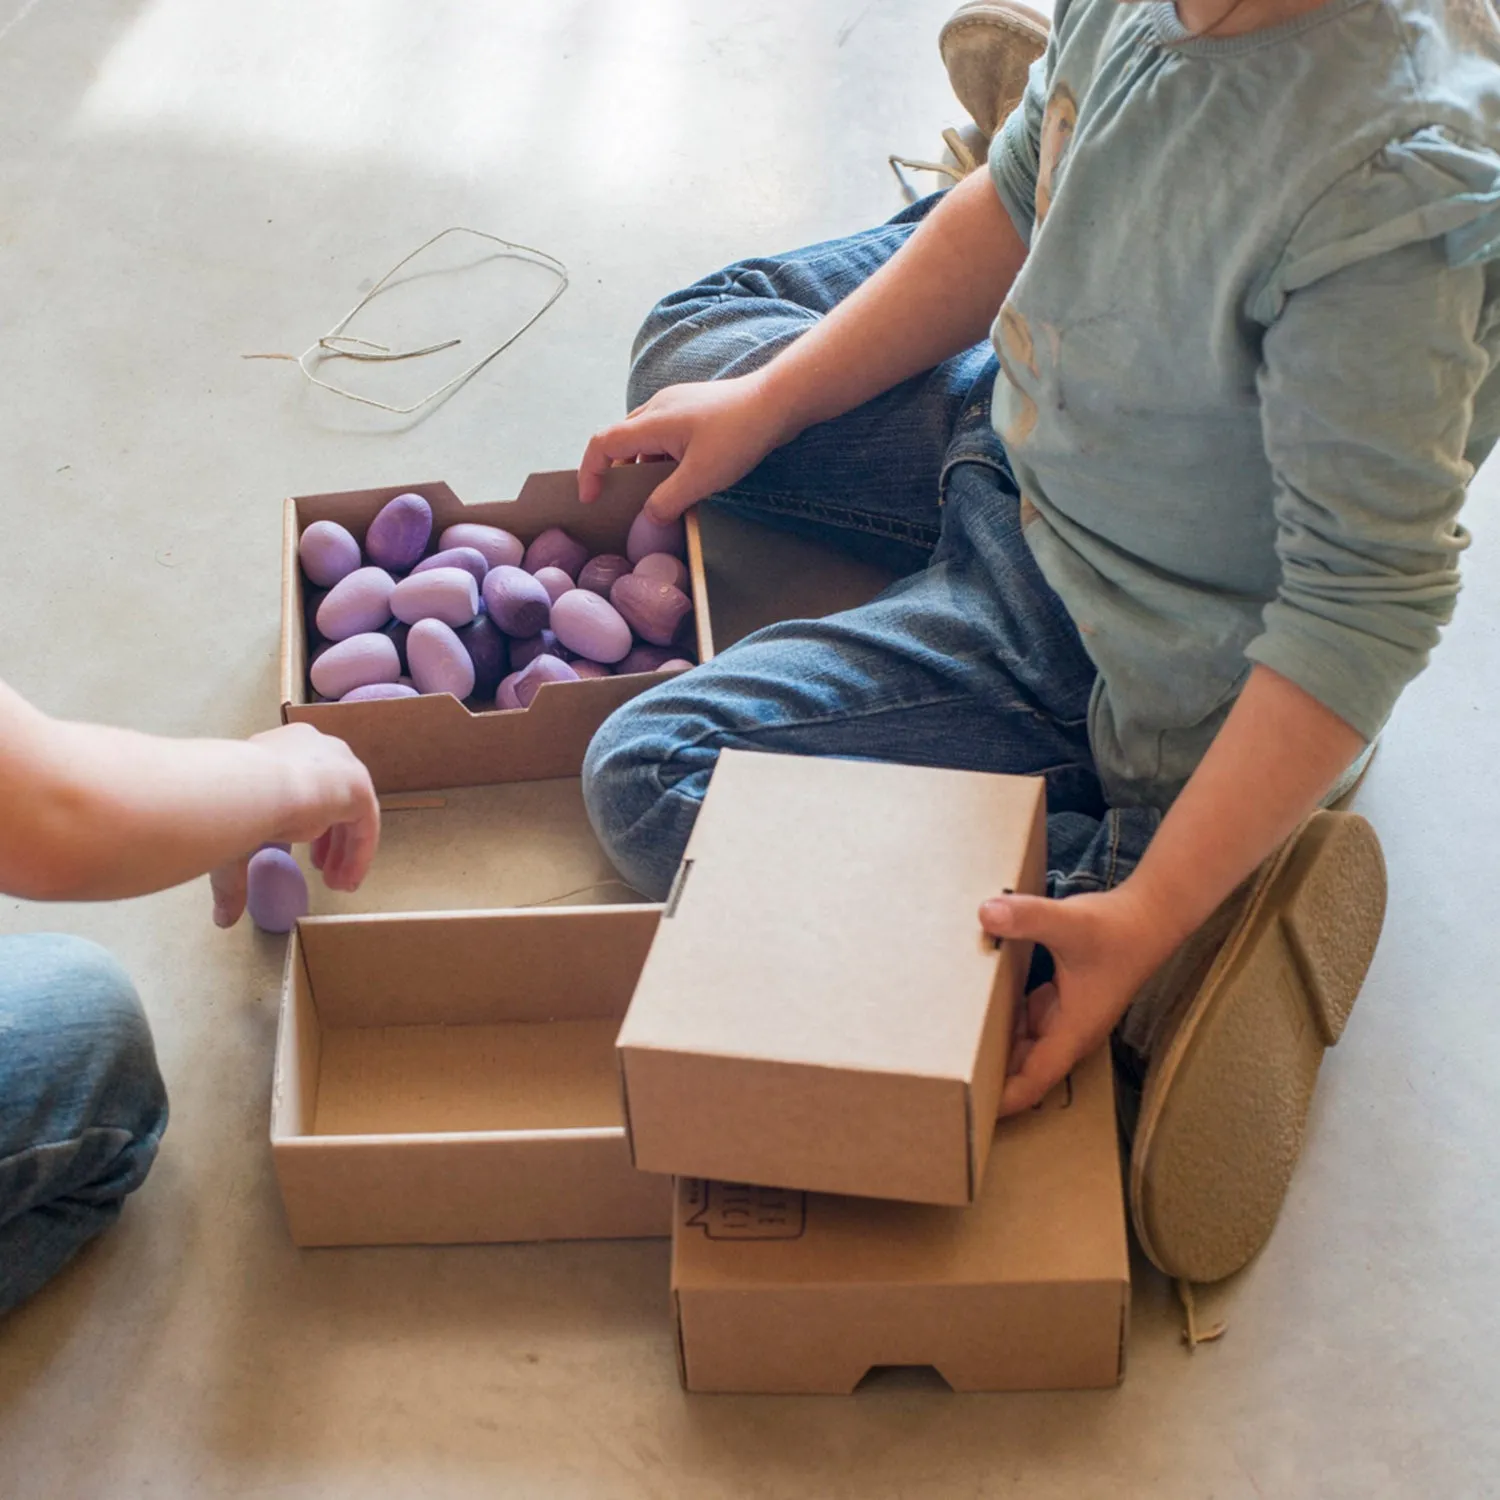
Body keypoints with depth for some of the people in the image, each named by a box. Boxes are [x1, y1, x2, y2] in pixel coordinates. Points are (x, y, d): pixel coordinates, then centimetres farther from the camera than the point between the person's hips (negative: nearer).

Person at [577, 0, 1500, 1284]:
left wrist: (1148, 916, -35)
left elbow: (1368, 611, -33)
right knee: (693, 338, 25)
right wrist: (765, 406, 5)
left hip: (1125, 663, -9)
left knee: (651, 779, -16)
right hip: (1020, 443, 9)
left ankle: (1183, 943, -12)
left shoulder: (1394, 181, -38)